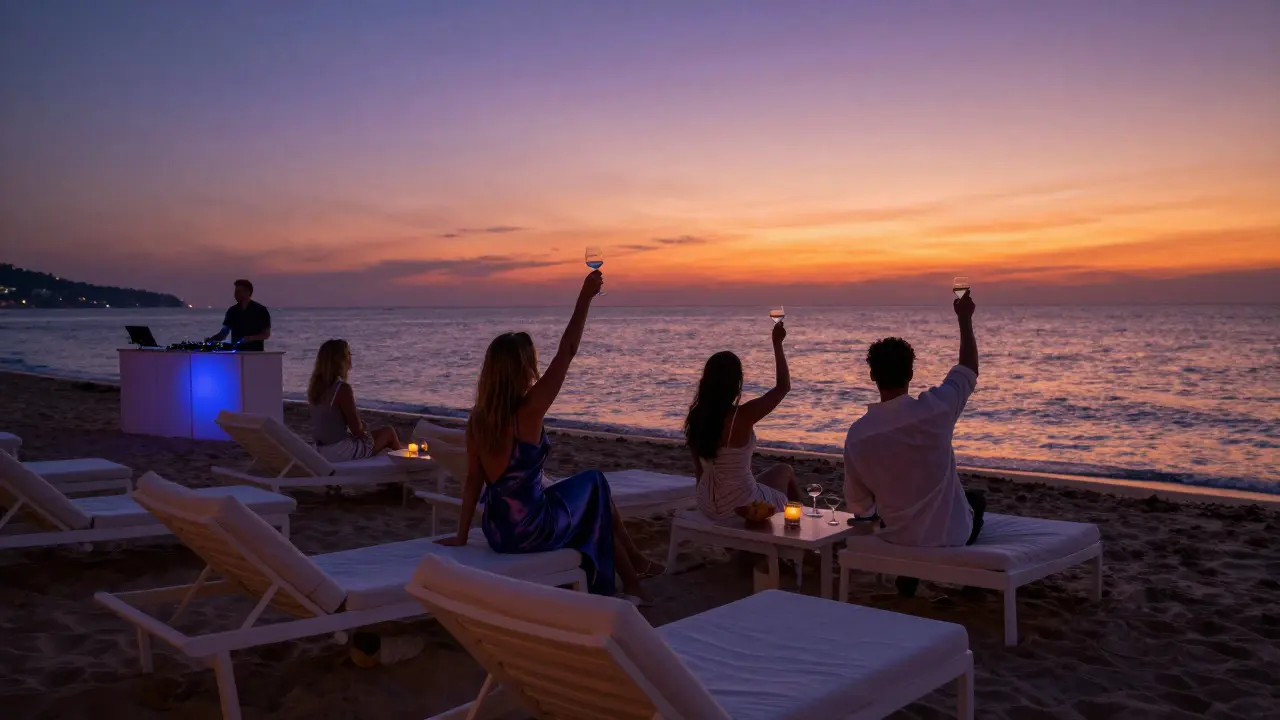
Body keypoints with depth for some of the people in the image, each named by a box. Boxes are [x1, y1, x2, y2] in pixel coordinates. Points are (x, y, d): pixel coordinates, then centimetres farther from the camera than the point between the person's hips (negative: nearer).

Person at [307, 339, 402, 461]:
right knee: (389, 432, 10)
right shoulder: (343, 389, -22)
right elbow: (357, 430, -18)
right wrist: (362, 425, 3)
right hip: (340, 452, -8)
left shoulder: (316, 385, 2)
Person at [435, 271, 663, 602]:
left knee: (592, 512, 27)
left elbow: (473, 480, 2)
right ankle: (635, 564, 34)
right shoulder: (528, 412, -20)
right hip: (532, 531, -6)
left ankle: (631, 583, 37)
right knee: (594, 483, 20)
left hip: (496, 532, 6)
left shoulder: (478, 418, -2)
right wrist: (585, 296, -9)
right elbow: (566, 353, -16)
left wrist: (462, 535, 10)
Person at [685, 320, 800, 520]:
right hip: (741, 507, -6)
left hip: (707, 506, 6)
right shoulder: (742, 416, -23)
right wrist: (777, 343, 1)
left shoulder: (696, 417, -6)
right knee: (785, 471, 25)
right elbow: (783, 387, -9)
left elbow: (699, 470, 4)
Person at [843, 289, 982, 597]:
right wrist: (965, 319, 10)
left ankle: (909, 575, 37)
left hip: (897, 537, 2)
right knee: (976, 499, 34)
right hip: (949, 534, -1)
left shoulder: (857, 433, -18)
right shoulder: (933, 410, -25)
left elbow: (859, 506, -7)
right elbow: (969, 371, -2)